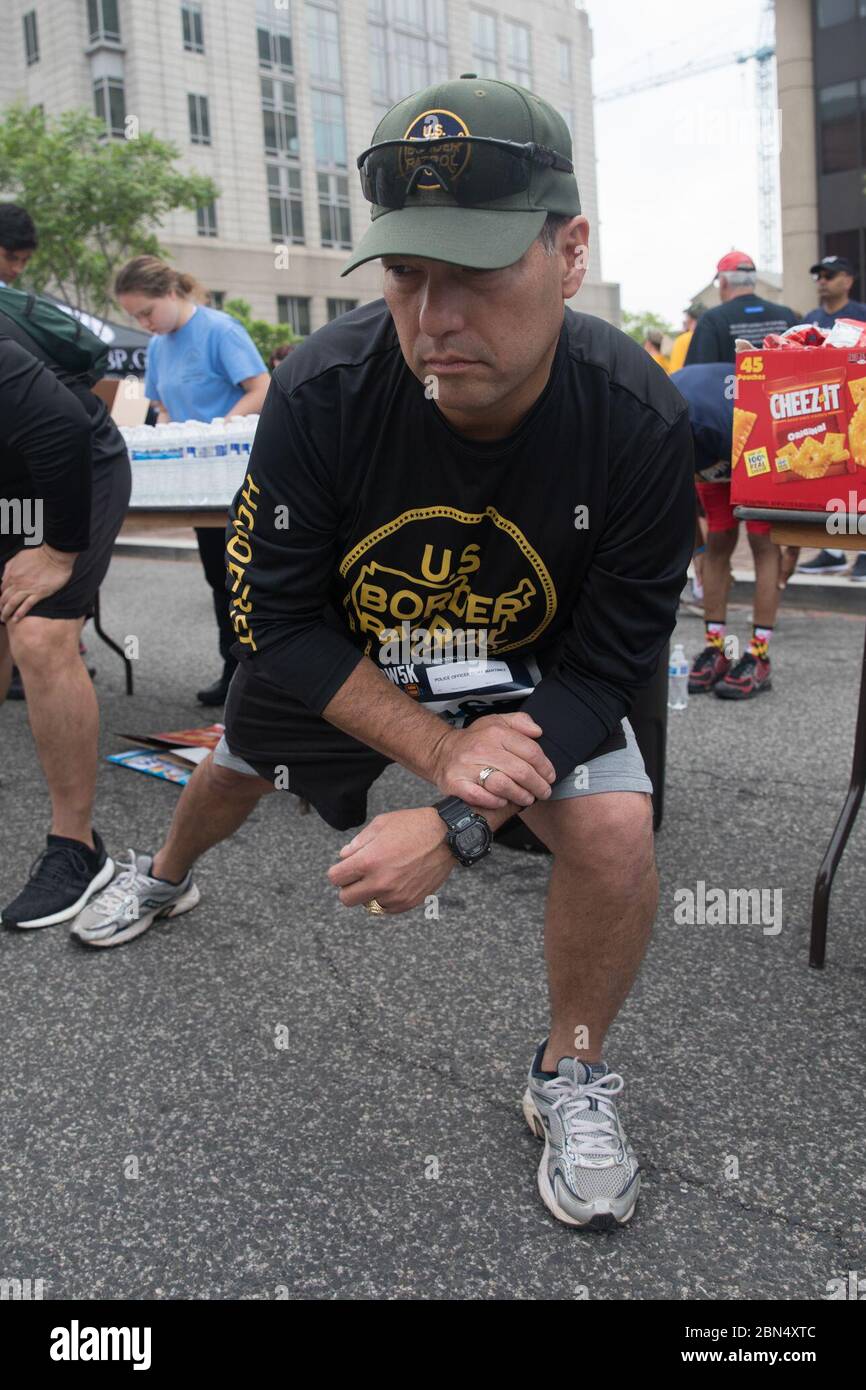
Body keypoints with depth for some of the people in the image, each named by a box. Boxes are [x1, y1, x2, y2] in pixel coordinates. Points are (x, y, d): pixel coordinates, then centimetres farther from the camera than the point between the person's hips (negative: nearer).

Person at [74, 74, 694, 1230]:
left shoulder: (639, 423, -30)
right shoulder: (321, 392, -30)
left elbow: (609, 664, -24)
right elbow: (278, 614, -21)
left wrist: (456, 826, -35)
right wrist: (436, 747, -31)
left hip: (535, 665, -1)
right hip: (344, 647, 2)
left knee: (615, 832, -23)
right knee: (238, 769, 22)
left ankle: (572, 1081, 7)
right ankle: (165, 879, 62)